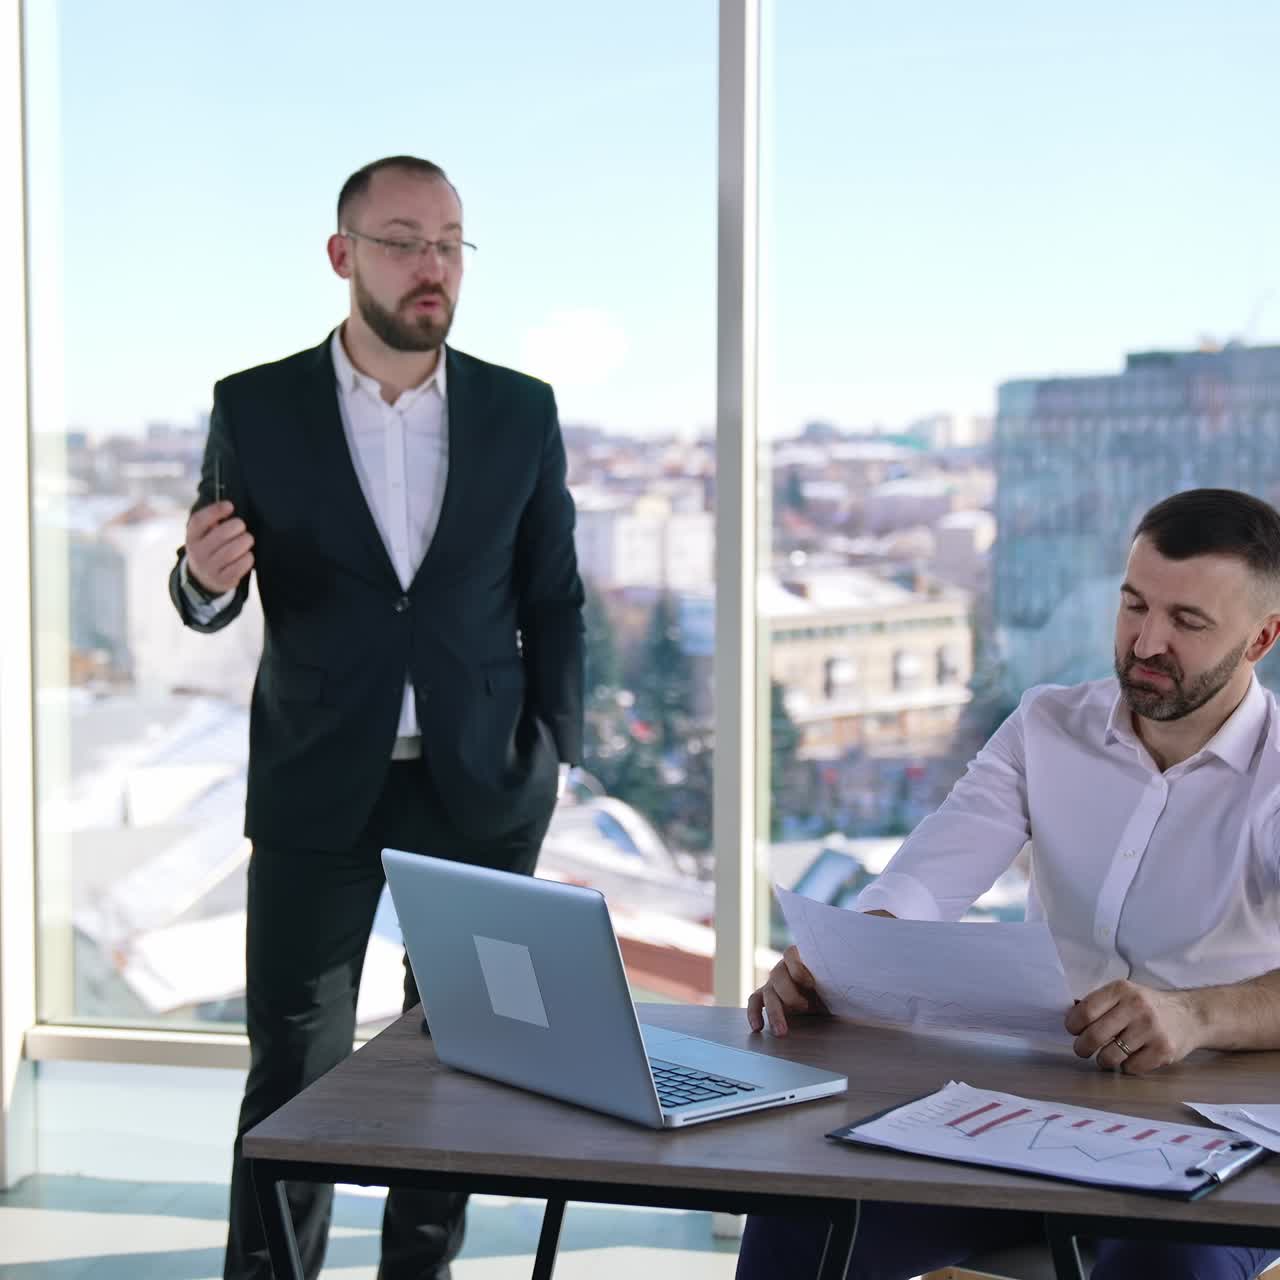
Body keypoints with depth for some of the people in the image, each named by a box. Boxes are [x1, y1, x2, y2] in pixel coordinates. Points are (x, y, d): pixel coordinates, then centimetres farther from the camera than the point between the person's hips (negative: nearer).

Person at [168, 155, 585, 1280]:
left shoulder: (521, 412, 1)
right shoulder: (256, 408, -2)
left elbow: (553, 602, 8)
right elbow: (211, 600, 4)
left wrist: (552, 753, 0)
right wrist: (207, 578, -19)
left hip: (478, 791, 2)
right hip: (316, 794, -1)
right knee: (294, 1072, 3)